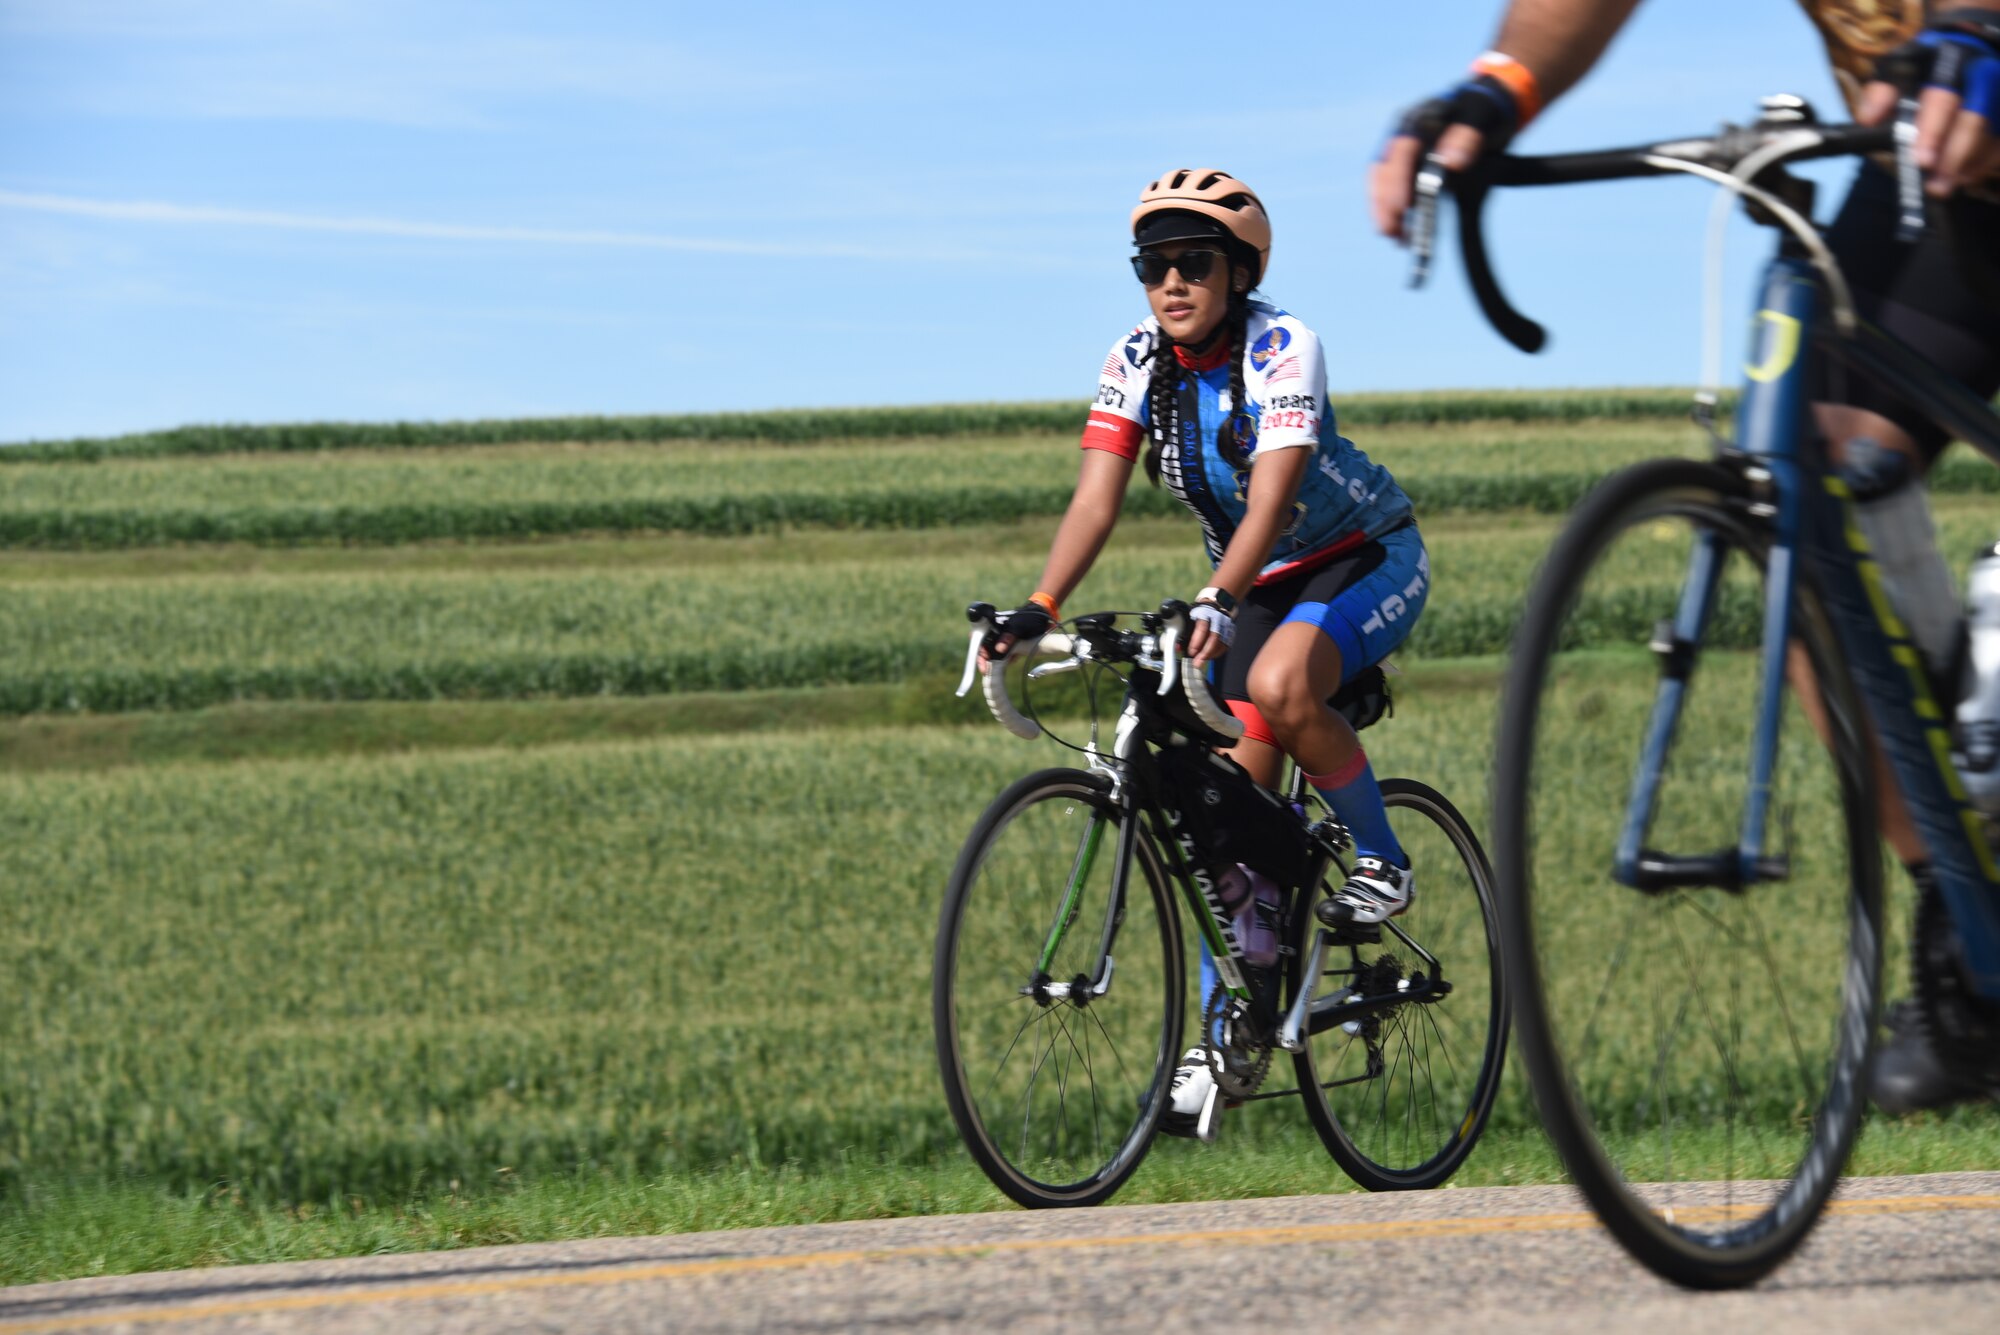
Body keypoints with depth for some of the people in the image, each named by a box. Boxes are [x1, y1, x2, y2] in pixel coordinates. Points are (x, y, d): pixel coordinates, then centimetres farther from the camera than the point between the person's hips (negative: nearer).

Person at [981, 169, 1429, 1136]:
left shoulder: (1281, 348, -26)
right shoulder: (1138, 365, -11)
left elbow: (1270, 496, -38)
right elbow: (1096, 500, -20)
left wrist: (1215, 604, -53)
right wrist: (1037, 609, -35)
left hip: (1367, 562, -5)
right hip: (1256, 581, 5)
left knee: (1278, 682, -35)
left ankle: (1378, 858, -12)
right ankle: (1225, 1035, 4)